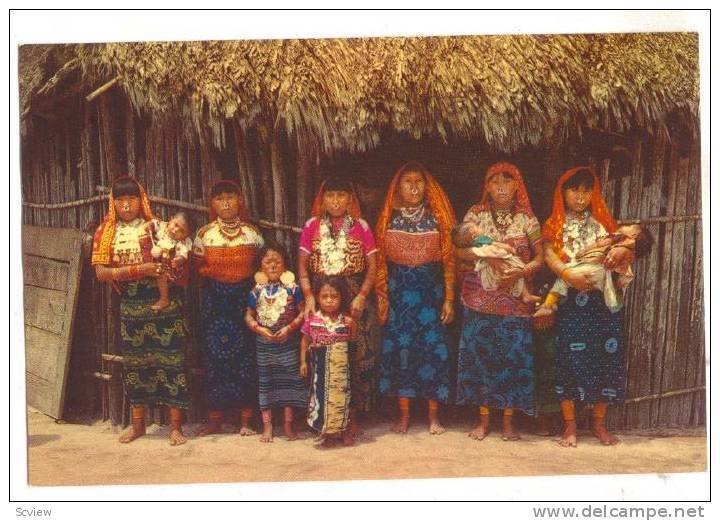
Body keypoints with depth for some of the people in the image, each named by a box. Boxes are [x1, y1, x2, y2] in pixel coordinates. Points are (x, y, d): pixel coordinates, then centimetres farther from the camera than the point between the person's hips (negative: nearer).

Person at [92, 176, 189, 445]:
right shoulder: (106, 233, 5)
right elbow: (101, 272, -4)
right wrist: (138, 270, -16)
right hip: (131, 305, 2)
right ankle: (138, 424, 25)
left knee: (171, 359, -2)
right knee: (135, 362, 10)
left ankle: (176, 426, 6)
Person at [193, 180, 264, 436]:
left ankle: (246, 419, 10)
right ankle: (215, 419, 13)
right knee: (215, 355, 1)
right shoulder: (204, 234, 3)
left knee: (247, 355, -1)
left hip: (245, 297, 0)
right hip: (214, 299, 0)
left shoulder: (252, 233, 3)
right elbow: (198, 268, 5)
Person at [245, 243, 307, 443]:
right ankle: (267, 426, 15)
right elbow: (249, 316, 4)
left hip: (288, 343, -1)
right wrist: (259, 329, -13)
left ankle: (288, 425, 16)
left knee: (289, 381, 4)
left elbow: (302, 312, -4)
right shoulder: (257, 291, 0)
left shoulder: (292, 288, -4)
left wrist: (290, 327, -17)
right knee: (265, 383, 6)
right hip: (264, 344, 1)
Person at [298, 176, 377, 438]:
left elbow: (372, 266, 3)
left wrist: (362, 296, -10)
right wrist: (308, 295, -9)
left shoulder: (360, 227, 3)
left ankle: (352, 416, 12)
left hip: (352, 297, 0)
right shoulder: (312, 226, 5)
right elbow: (303, 265, 5)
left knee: (355, 355, 0)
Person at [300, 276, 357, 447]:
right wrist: (303, 361, 3)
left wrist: (352, 326, -12)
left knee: (342, 394, 7)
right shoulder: (312, 319, -4)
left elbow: (353, 339, 5)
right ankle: (326, 432, 20)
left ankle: (344, 430, 23)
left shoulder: (345, 320, -3)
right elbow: (305, 341, 5)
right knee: (321, 394, 6)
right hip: (320, 366, 0)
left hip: (340, 366, 0)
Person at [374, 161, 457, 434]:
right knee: (398, 348, 2)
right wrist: (381, 297, -2)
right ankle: (404, 414, 14)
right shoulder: (388, 219, 5)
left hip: (430, 291, -1)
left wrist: (449, 298, -3)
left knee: (433, 348, -1)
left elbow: (448, 260, 1)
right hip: (398, 291, 1)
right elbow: (380, 261, 4)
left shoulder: (437, 218, 3)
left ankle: (433, 416, 11)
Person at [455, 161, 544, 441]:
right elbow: (459, 250, 0)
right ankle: (483, 420, 15)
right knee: (480, 354, 2)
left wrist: (519, 272, -17)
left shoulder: (527, 218, 3)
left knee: (513, 355, 0)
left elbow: (539, 257, 1)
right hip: (480, 298, 0)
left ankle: (508, 421, 14)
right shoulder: (475, 214, 4)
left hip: (516, 299, 0)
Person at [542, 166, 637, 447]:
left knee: (605, 355, 2)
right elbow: (549, 255, -9)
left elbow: (629, 255, 10)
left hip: (603, 300, 3)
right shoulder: (555, 225, 7)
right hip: (570, 300, -3)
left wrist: (622, 250, -13)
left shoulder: (604, 222, 14)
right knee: (570, 357, -5)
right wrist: (569, 274, -26)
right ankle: (570, 426, 5)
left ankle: (599, 424, 16)